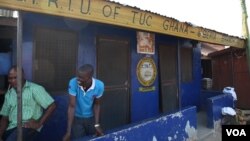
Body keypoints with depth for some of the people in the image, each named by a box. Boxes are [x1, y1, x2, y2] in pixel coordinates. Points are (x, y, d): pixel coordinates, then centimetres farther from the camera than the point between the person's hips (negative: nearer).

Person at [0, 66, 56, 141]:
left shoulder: (35, 88, -6)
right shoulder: (9, 93, 14)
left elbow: (52, 106, -10)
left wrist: (39, 123, -12)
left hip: (28, 127, -6)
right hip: (11, 128, 6)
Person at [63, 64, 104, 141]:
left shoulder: (99, 86, -25)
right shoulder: (73, 83, -26)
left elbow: (96, 105, -9)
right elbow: (72, 106, -22)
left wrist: (97, 125, -14)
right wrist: (68, 131, -22)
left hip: (91, 118, 1)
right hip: (76, 118, -1)